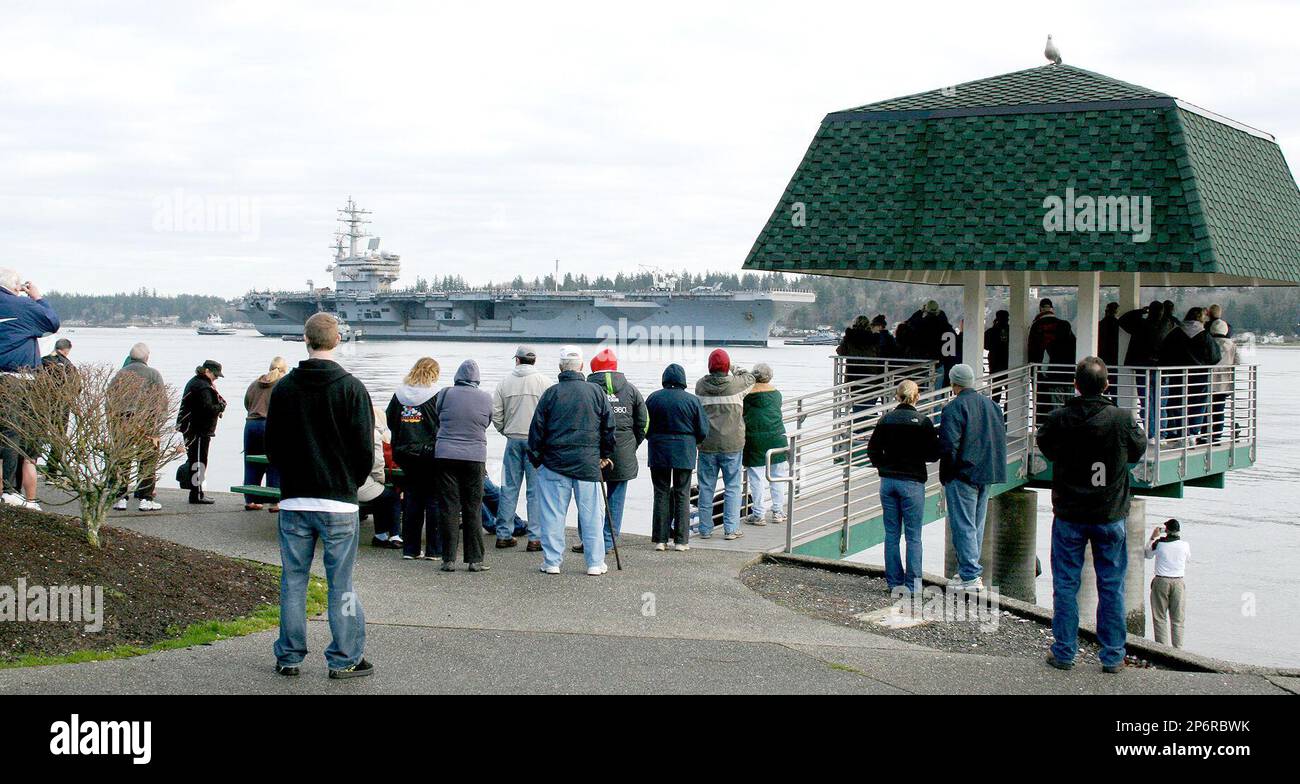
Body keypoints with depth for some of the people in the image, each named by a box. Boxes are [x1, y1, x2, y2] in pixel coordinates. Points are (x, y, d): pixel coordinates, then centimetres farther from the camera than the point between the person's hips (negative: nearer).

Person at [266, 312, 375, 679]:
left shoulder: (284, 387, 2)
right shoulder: (351, 388, -8)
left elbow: (272, 444, 8)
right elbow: (366, 448, -7)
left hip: (293, 501, 3)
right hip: (339, 502, -3)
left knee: (293, 580, 10)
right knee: (341, 583, 2)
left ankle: (288, 657, 14)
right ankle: (345, 659, 5)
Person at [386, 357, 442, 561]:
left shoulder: (399, 395, 2)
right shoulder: (434, 397, -12)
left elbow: (389, 420, 8)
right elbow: (441, 427, -12)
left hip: (405, 455, 5)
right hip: (429, 454, -4)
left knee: (411, 500, 11)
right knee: (433, 501, 3)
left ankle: (410, 548, 12)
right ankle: (434, 550, 4)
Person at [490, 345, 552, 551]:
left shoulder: (505, 382, 3)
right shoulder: (544, 382, -5)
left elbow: (495, 412, 4)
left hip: (513, 439, 3)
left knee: (509, 488, 10)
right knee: (536, 490, 0)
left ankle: (504, 534, 13)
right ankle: (535, 538, -2)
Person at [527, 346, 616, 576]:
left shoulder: (551, 393, -2)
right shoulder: (596, 392, 2)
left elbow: (537, 428, 0)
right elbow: (609, 426, 7)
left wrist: (536, 458, 11)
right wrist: (605, 454, 19)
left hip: (555, 462, -1)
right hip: (588, 462, 1)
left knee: (553, 514, 5)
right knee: (590, 513, 6)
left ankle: (552, 561, 7)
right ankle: (595, 563, 8)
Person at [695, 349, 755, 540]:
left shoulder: (701, 386, -4)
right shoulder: (736, 384, -8)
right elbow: (750, 377, 13)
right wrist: (738, 370, 30)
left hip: (707, 445, 2)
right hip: (731, 445, -2)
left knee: (706, 488, 9)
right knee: (732, 487, 6)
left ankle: (705, 529, 13)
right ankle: (731, 529, 5)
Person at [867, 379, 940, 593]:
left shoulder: (886, 420, 1)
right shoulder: (923, 422, -9)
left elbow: (872, 449, 4)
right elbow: (933, 454, -6)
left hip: (888, 481, 3)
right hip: (912, 482, -3)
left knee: (892, 534, 9)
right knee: (913, 537, 3)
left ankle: (895, 582, 10)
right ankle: (913, 584, 2)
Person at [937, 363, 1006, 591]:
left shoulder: (954, 407, -13)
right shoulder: (991, 405, 11)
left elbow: (948, 444, -20)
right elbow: (1002, 437, 15)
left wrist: (946, 473, -6)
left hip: (962, 474, -8)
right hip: (986, 474, 8)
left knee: (963, 525, -4)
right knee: (977, 525, 15)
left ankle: (970, 576, -7)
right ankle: (969, 569, 22)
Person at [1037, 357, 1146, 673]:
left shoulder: (1058, 419, -13)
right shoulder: (1122, 419, -13)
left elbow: (1046, 448, 6)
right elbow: (1138, 451, 5)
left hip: (1068, 516, 0)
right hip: (1110, 516, 0)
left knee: (1065, 586, 10)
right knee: (1111, 587, 10)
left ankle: (1064, 652, 14)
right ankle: (1112, 656, 14)